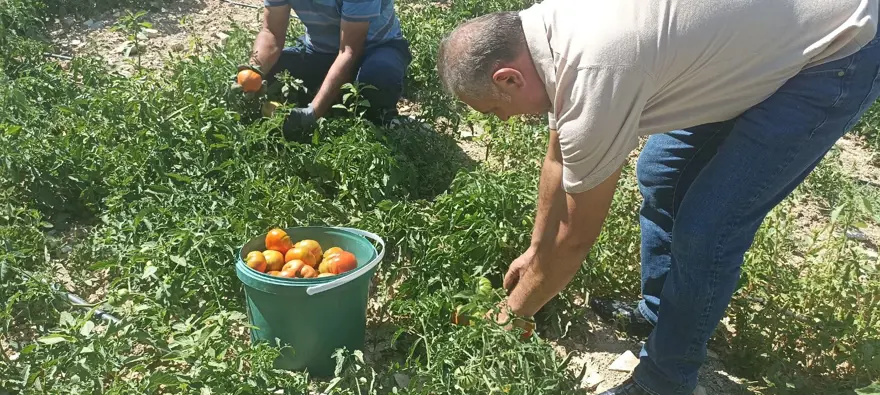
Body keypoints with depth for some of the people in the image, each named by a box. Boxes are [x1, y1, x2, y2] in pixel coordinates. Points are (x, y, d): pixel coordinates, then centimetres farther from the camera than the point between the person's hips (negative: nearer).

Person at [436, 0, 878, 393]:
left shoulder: (594, 77, -32)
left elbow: (576, 237, -17)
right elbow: (559, 159, 10)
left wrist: (515, 309, 1)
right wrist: (536, 251, 22)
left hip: (835, 54, -9)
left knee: (705, 229, -9)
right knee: (660, 177, 13)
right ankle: (657, 315, 33)